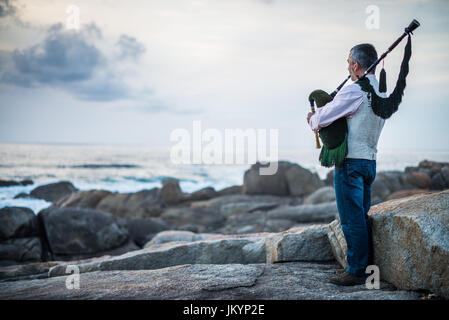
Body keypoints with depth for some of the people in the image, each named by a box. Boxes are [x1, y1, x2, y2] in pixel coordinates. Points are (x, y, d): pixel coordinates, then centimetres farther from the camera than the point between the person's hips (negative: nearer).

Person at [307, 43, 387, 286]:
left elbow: (322, 118, -12)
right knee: (362, 217, 15)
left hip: (350, 161, -9)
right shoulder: (381, 94, 13)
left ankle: (357, 272, 2)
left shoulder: (354, 90, -15)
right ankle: (366, 266, 21)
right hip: (370, 160, 9)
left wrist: (314, 121, 12)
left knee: (351, 218, -3)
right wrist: (321, 117, 17)